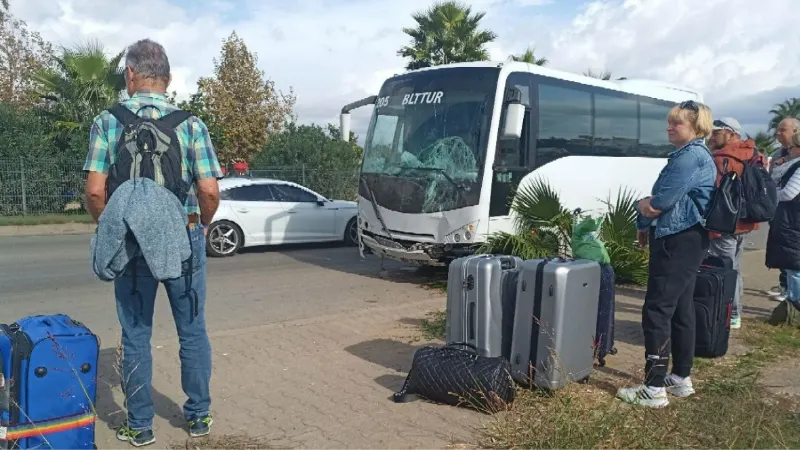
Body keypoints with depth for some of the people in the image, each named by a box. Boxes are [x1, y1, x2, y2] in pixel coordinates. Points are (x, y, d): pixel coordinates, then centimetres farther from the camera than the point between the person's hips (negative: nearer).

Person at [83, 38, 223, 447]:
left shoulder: (107, 122, -3)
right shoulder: (190, 124, -4)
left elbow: (94, 191, -7)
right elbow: (209, 191, -9)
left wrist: (107, 229, 11)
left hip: (129, 241, 0)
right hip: (183, 238, 0)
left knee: (136, 335, 11)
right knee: (192, 331, 13)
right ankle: (198, 416, 24)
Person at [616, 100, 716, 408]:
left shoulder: (691, 156, -15)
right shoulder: (687, 155, 19)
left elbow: (660, 203, -20)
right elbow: (673, 201, 20)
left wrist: (642, 206, 0)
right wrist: (647, 225, 8)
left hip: (678, 242, -11)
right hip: (684, 241, 11)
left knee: (657, 311, -10)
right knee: (680, 309, 15)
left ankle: (655, 389, -6)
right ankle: (681, 379, 25)